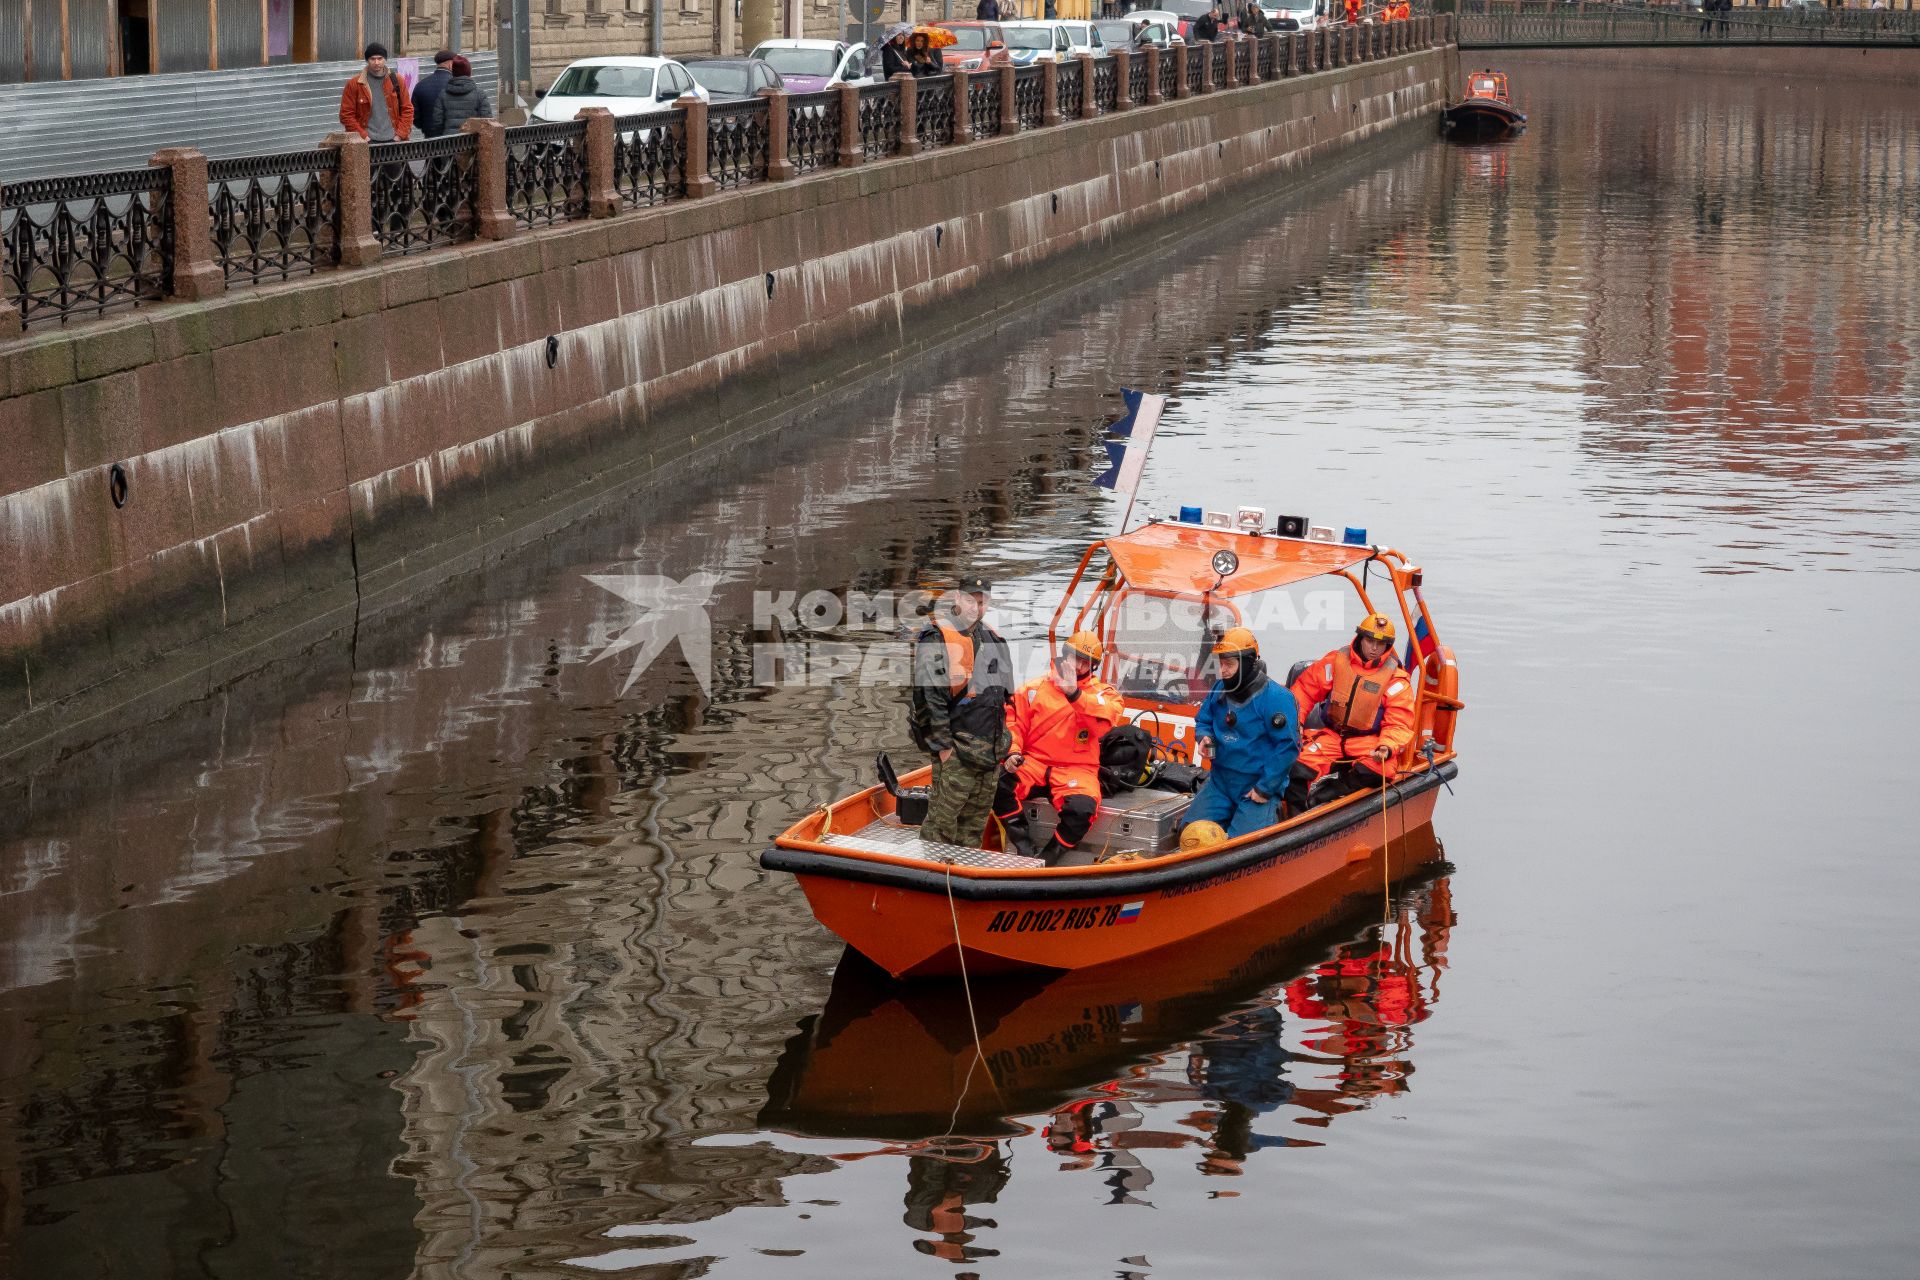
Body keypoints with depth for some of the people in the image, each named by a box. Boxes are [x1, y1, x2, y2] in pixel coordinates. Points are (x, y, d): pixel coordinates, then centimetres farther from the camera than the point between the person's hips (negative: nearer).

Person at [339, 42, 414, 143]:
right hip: (369, 142, -2)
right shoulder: (354, 84, 3)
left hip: (393, 141, 2)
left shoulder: (396, 81, 10)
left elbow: (407, 109, 12)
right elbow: (346, 114, 2)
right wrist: (363, 136, -7)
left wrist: (400, 134, 0)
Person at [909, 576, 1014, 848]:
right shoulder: (937, 639, -11)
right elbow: (929, 697, -16)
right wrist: (943, 745, -17)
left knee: (976, 824, 13)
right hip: (955, 752, -7)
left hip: (991, 751, 8)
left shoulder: (993, 639, 13)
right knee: (942, 821, -8)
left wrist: (1001, 740, 19)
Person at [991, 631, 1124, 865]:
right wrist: (1012, 753, -10)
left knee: (1082, 808, -34)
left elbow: (1105, 720, -12)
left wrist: (1075, 694, -24)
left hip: (1075, 769, -1)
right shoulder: (1034, 688, 14)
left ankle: (1048, 859, -13)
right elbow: (1013, 724, 9)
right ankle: (1024, 849, -20)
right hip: (1033, 764, 1)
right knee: (997, 782, -30)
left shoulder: (1102, 693, 10)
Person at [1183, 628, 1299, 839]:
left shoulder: (1276, 697, -16)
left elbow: (1287, 747, -18)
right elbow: (1203, 721, 20)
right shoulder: (1219, 689, 4)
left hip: (1257, 787, -6)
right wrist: (1204, 737, -6)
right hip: (1220, 781, 6)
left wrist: (1265, 789, -17)